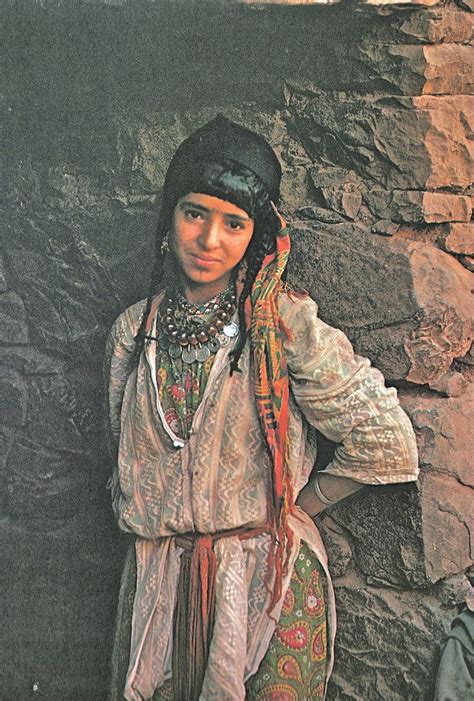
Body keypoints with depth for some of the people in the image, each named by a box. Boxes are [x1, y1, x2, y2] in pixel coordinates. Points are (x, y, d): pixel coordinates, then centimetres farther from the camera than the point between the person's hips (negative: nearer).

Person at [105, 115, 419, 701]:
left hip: (270, 585, -3)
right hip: (158, 582, 4)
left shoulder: (284, 322, -10)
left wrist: (292, 510, -2)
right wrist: (148, 522, 7)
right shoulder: (133, 330, 3)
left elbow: (386, 445, -8)